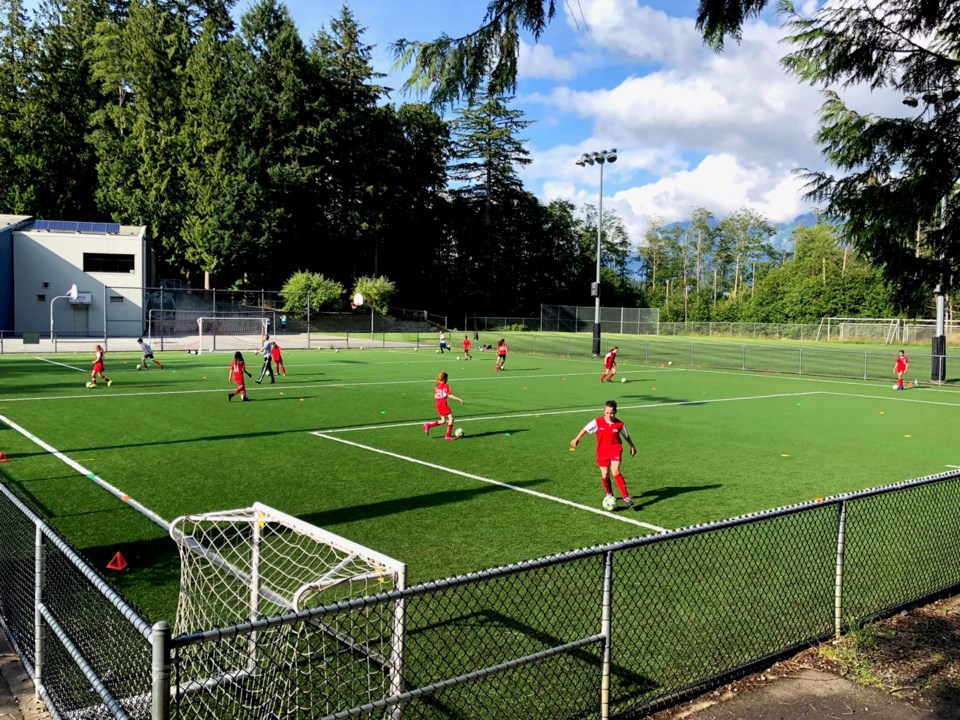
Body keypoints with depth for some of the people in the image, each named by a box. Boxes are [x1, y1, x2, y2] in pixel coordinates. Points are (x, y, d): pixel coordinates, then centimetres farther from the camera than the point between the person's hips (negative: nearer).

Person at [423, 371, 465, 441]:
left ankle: (427, 425, 13)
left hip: (438, 405, 8)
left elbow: (435, 396, 12)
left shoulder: (437, 386, 11)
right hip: (444, 404, -8)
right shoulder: (446, 386, -11)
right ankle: (448, 436, -3)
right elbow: (449, 395, -17)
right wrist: (459, 399, -15)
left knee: (443, 421, 16)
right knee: (451, 418, -3)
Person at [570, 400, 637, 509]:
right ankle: (609, 494, 31)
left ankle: (626, 497, -18)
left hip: (615, 449, -2)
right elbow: (585, 429, 4)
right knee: (605, 476, 4)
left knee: (615, 472, -21)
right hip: (602, 451, 2)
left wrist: (632, 446, 23)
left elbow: (626, 436, 11)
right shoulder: (597, 422, -9)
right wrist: (577, 439, 5)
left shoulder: (620, 424, -7)